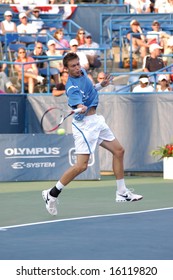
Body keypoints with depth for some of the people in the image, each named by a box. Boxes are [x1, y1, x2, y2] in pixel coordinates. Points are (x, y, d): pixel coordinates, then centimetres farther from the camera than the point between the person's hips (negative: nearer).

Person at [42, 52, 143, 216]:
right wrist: (81, 108, -61)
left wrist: (101, 85, 17)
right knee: (81, 166, -17)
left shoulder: (83, 73, 7)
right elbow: (78, 102, -41)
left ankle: (122, 193, 20)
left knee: (118, 151, 11)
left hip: (96, 120, 9)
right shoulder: (72, 86, -21)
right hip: (84, 124, -9)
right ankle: (52, 194, -6)